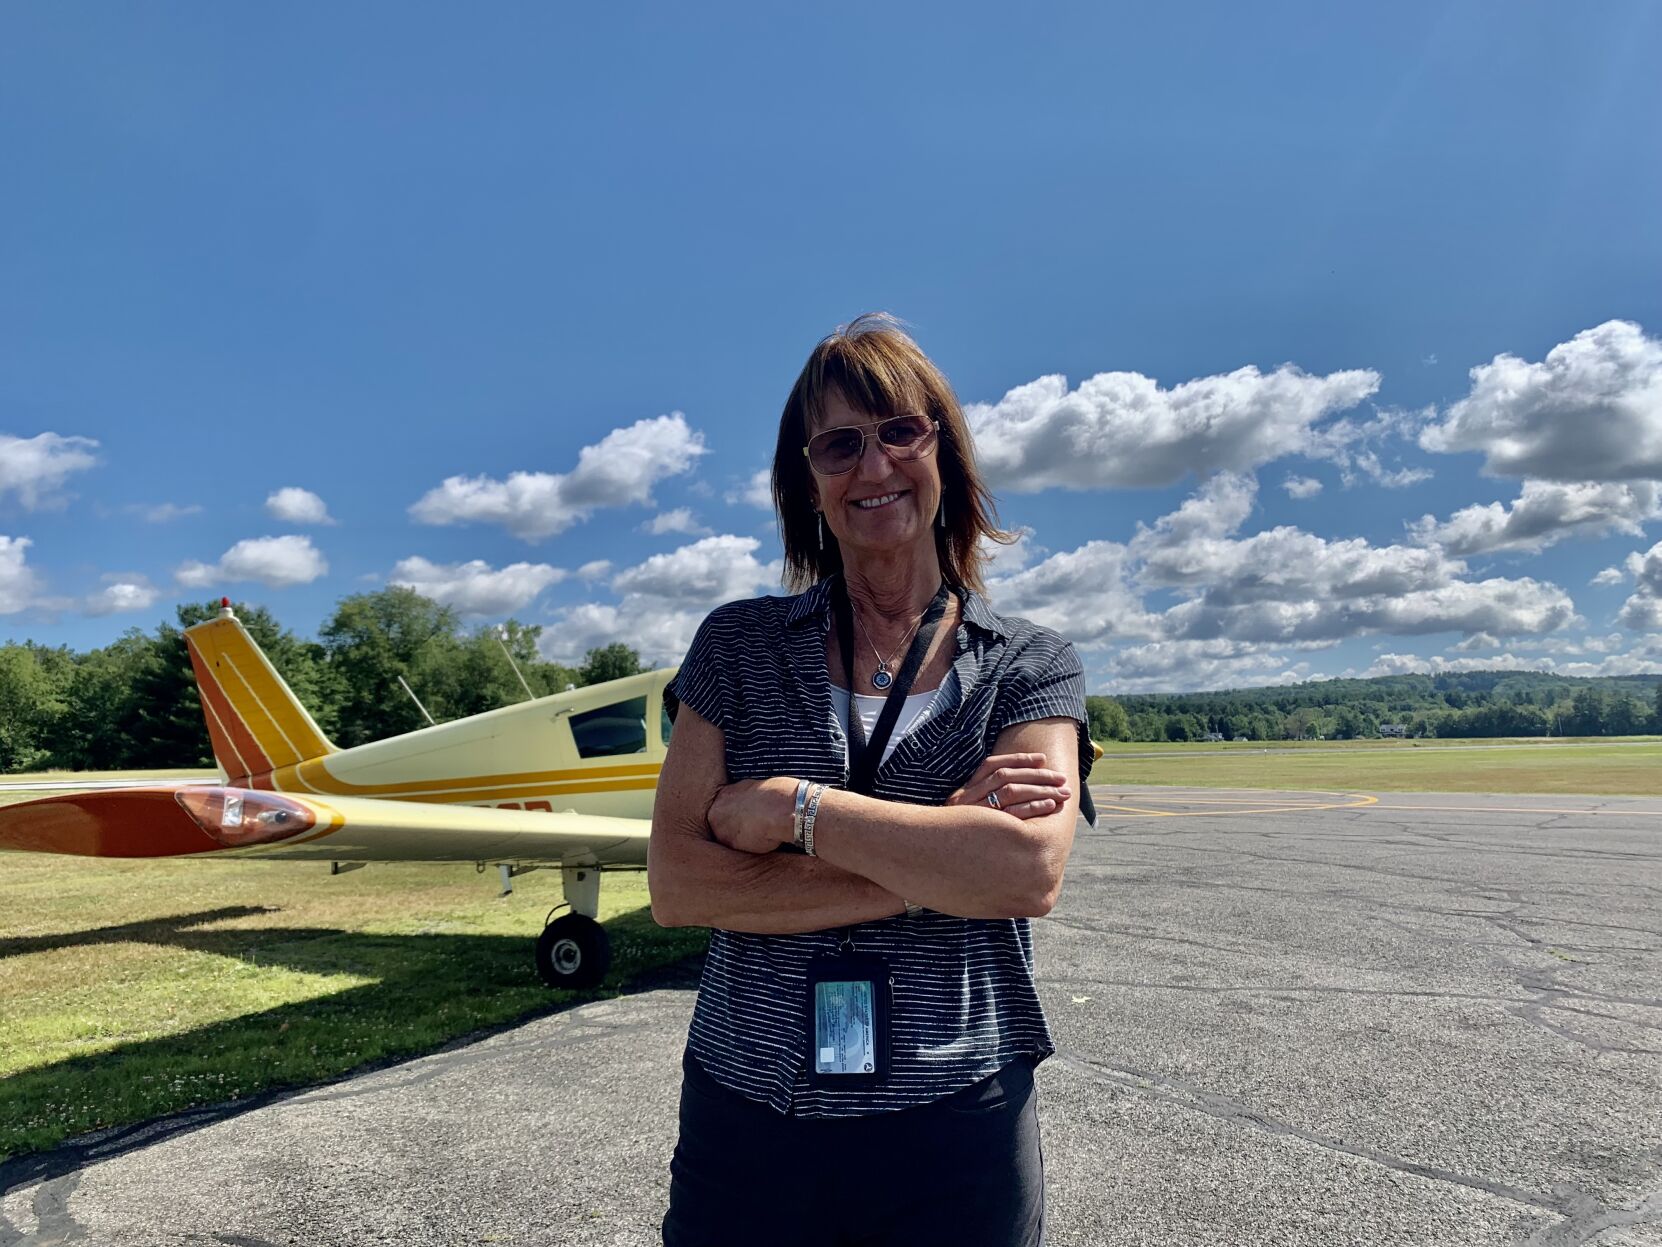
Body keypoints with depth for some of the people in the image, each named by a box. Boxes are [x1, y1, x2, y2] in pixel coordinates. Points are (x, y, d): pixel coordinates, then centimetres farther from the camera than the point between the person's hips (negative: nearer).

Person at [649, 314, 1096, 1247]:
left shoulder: (1032, 664, -2)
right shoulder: (739, 646, 0)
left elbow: (1030, 875, -19)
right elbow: (676, 886, -10)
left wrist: (795, 807, -16)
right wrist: (937, 862, -16)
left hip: (958, 1133, 0)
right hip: (747, 1119, 1)